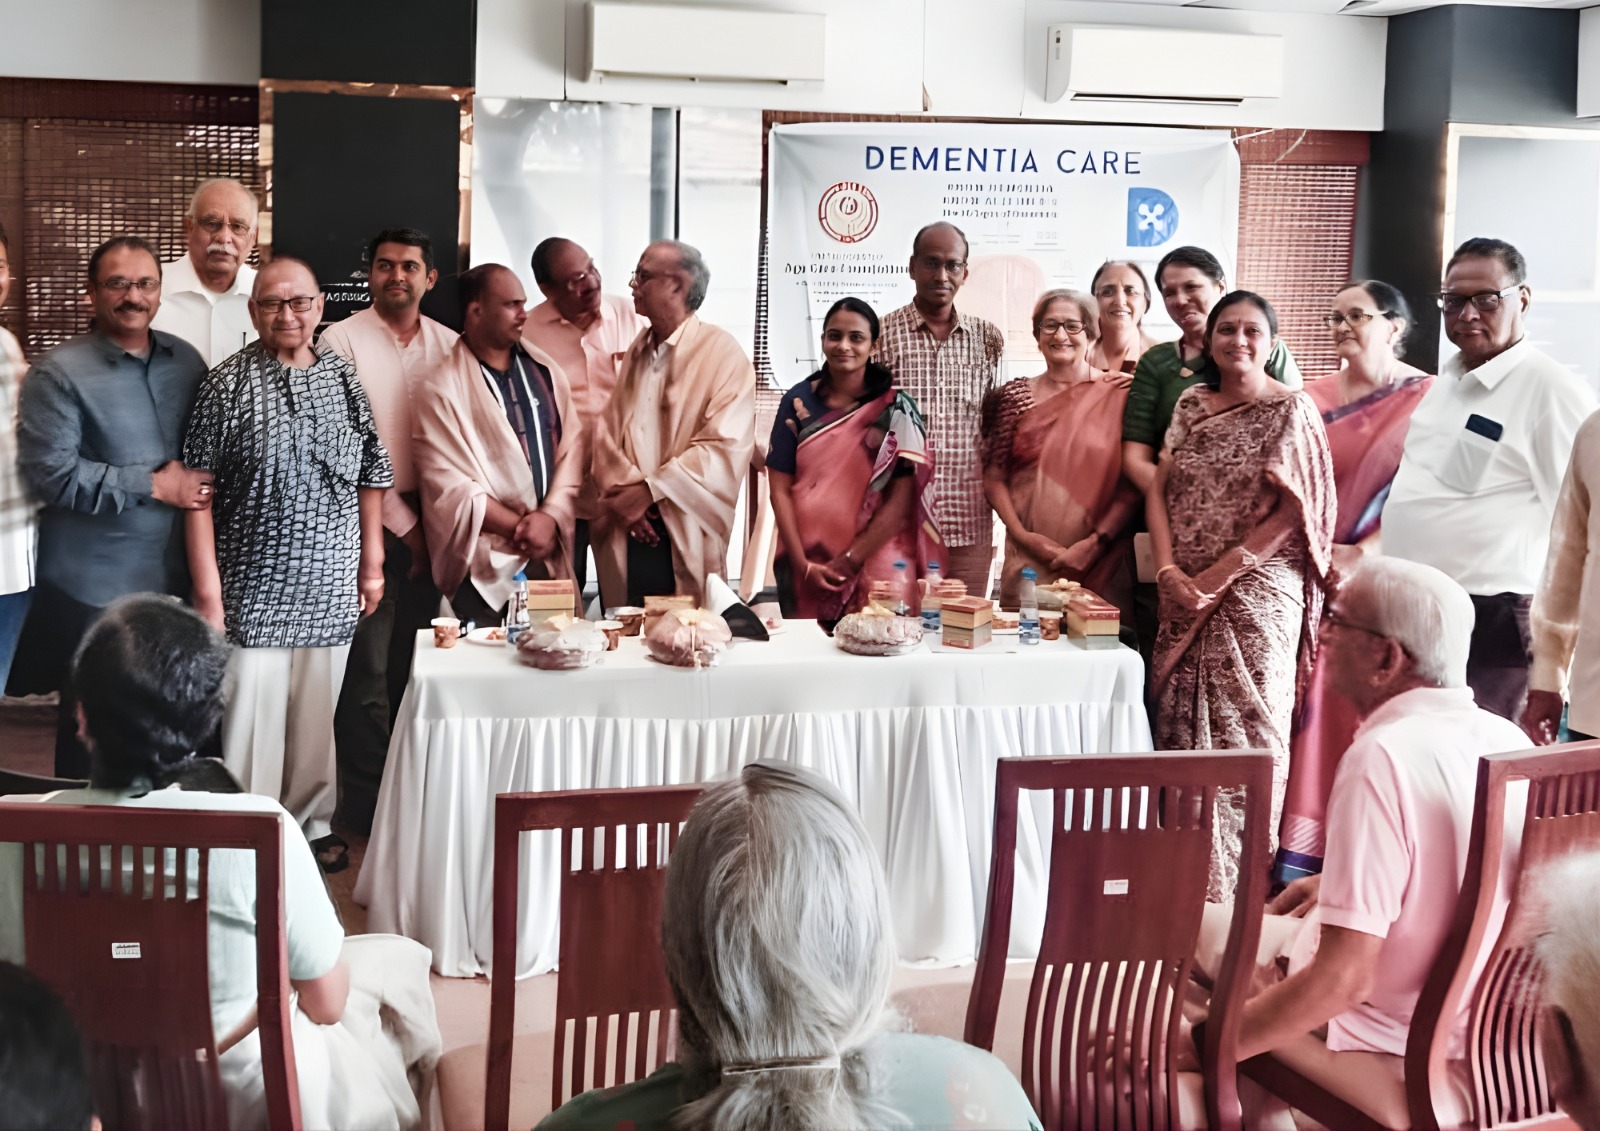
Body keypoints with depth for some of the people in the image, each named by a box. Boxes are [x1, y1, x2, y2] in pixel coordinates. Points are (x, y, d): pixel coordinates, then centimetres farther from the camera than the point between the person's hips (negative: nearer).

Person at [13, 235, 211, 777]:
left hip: (174, 582, 4)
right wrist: (153, 487, -14)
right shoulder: (59, 373, -6)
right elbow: (50, 474, -15)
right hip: (93, 592, -4)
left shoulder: (186, 361, 9)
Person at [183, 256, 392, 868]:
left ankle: (311, 820, 29)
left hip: (330, 588, 4)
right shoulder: (229, 383, -6)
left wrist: (372, 564, 11)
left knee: (317, 713, 13)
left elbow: (371, 476, 13)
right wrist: (207, 585, -11)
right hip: (253, 589, -4)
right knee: (254, 714, -1)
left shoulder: (344, 378, 6)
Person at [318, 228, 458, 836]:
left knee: (413, 663, 9)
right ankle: (366, 804, 8)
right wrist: (401, 521, -6)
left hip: (429, 521, 4)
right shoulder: (341, 340, -4)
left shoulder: (449, 345, 8)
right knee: (368, 667, -3)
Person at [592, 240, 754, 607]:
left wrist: (649, 491, -14)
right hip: (628, 532, 5)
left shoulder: (722, 354, -6)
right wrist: (622, 491, -10)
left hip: (686, 539, -5)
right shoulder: (636, 350, 14)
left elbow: (724, 448, -14)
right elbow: (607, 429, 8)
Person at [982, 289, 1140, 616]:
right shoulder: (1014, 397, 8)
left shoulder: (1117, 396, 1)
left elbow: (1135, 485, -3)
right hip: (1028, 562, 1)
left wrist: (1095, 544, -12)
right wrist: (1024, 537, -7)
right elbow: (994, 479, 6)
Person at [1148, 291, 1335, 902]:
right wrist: (1169, 570, -6)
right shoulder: (1191, 405, 11)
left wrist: (1222, 573, -15)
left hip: (1257, 592, -5)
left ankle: (1238, 880, 3)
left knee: (1246, 726, -3)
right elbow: (1160, 489, 8)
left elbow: (1292, 509, -10)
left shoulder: (1290, 410, -4)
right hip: (1186, 595, 5)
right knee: (1180, 722, 6)